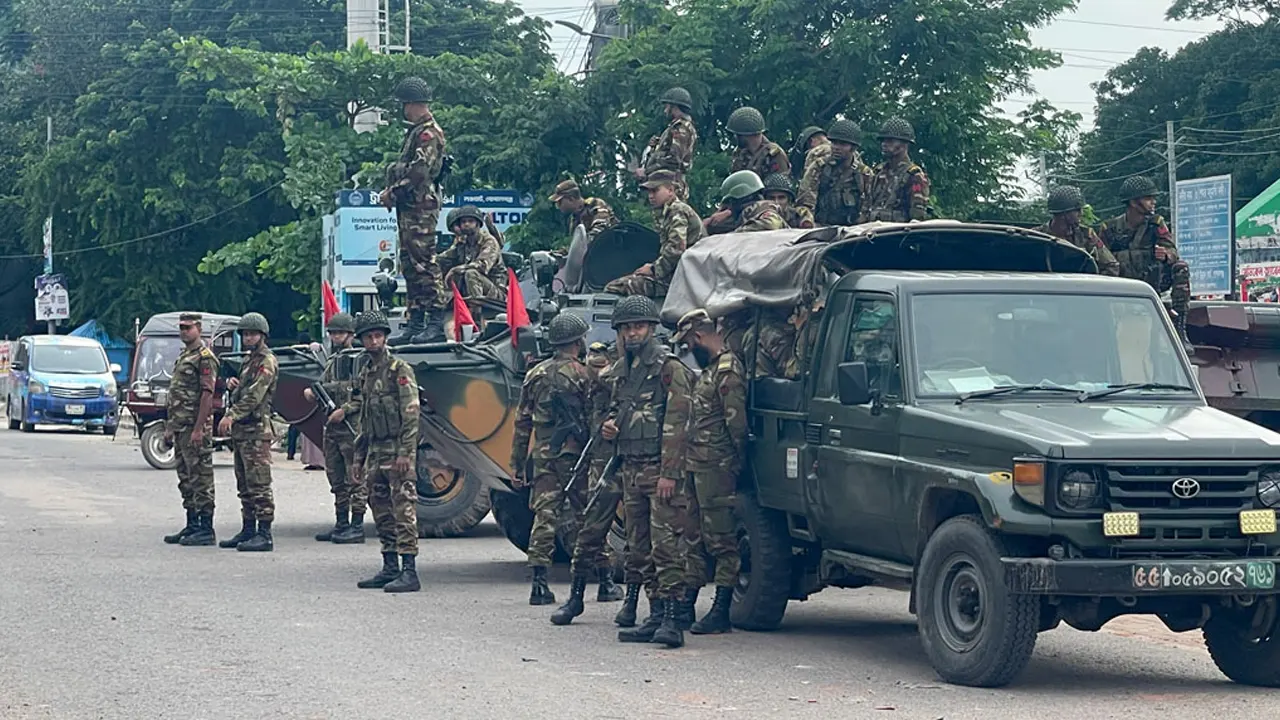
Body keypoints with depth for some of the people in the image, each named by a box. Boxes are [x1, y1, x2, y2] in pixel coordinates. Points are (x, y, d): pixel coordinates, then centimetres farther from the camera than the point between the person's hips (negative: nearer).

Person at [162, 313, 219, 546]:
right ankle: (192, 526, 18)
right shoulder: (183, 356, 20)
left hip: (195, 428, -10)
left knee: (201, 478, -7)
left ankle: (206, 530, -6)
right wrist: (169, 427, 19)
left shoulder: (205, 357, -11)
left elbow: (207, 394, -18)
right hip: (180, 428, 10)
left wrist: (198, 429, -23)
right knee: (186, 478, 12)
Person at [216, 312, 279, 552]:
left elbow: (255, 395, -20)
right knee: (245, 485, 12)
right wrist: (232, 384, 6)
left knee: (259, 484, -11)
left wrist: (231, 415, -26)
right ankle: (248, 530, 18)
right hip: (241, 430, 10)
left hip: (256, 431, -10)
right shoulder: (249, 360, 22)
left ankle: (264, 535, -12)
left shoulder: (267, 361, -9)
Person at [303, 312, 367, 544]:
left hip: (352, 426, -9)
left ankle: (357, 527, -6)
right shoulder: (332, 361, 19)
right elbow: (324, 387, 22)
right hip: (331, 427, 9)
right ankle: (341, 524, 18)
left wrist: (344, 410, -20)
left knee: (355, 478, -7)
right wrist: (312, 392, 0)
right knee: (336, 478, 12)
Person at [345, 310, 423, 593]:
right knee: (381, 511, 11)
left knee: (403, 510, -11)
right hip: (375, 453, 8)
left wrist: (405, 453, -20)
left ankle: (409, 572, -14)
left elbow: (411, 414, -14)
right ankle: (390, 568, 18)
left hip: (398, 452, -8)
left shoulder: (399, 370, -7)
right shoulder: (364, 375, 17)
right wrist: (358, 458, 18)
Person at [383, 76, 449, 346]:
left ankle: (436, 323, -12)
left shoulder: (429, 134, -12)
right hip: (409, 207, 11)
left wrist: (393, 192, -12)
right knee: (410, 265, 11)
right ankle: (415, 324, 15)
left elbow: (419, 172, -20)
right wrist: (392, 192, 9)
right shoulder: (415, 131, 20)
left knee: (424, 262, -12)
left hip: (421, 206, -11)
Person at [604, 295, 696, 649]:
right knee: (639, 547, 10)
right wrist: (608, 425, 7)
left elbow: (676, 424, -13)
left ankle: (671, 619, -15)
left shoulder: (668, 367, -7)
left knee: (666, 544, -12)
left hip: (661, 471, -8)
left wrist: (669, 473, -19)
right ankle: (656, 616, 15)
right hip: (630, 470, 8)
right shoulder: (619, 370, 16)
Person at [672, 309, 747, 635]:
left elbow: (737, 423, -17)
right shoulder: (709, 370, 18)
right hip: (697, 467, 10)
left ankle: (721, 613, -4)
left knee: (721, 540, -6)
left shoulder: (728, 370, -14)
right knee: (696, 538, 14)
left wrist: (735, 464, -13)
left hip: (716, 470, -10)